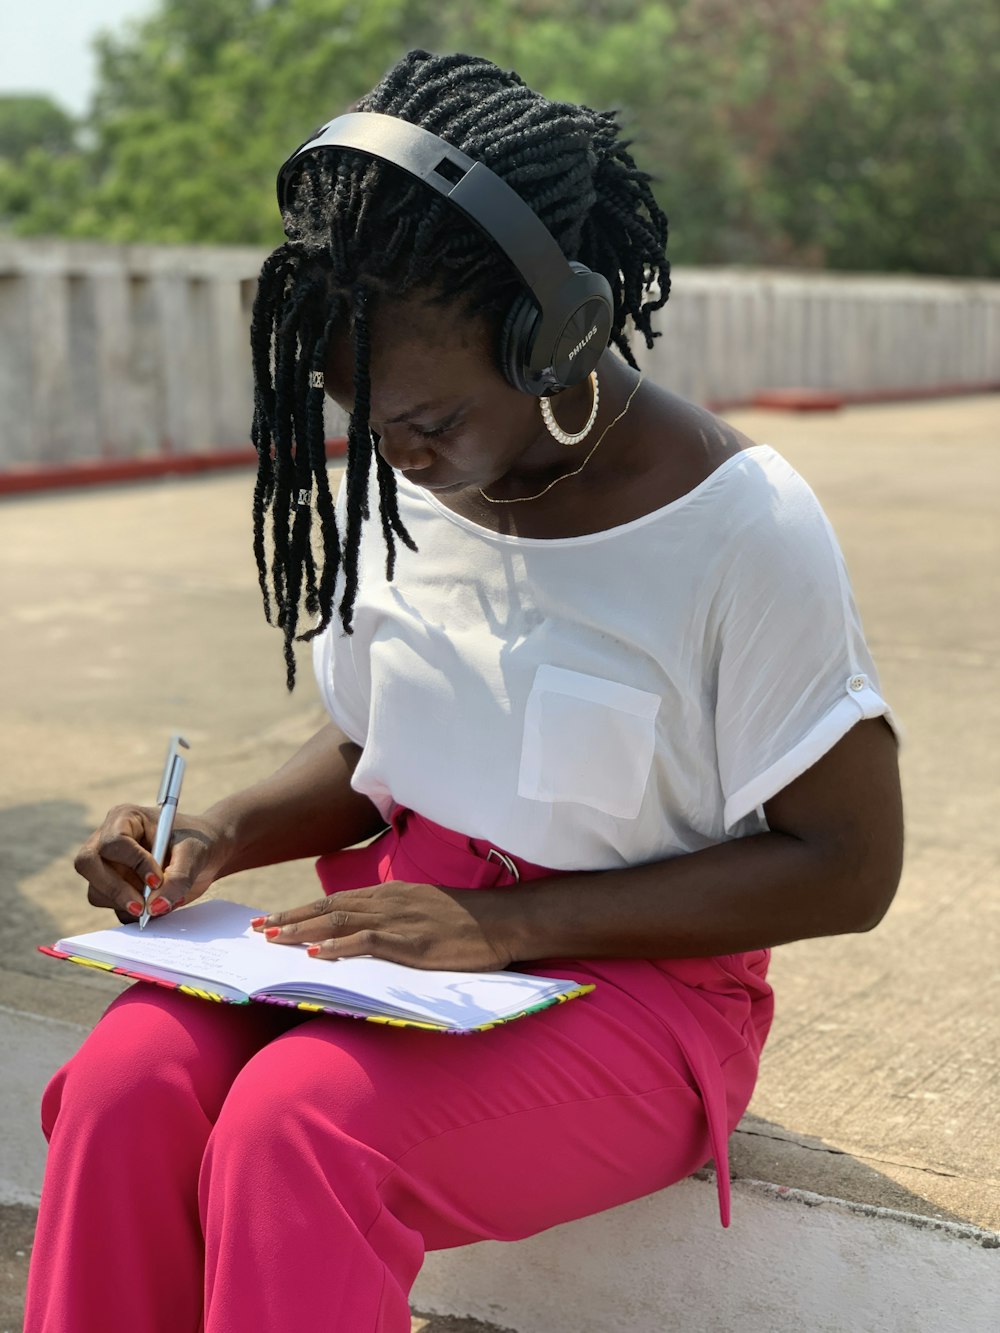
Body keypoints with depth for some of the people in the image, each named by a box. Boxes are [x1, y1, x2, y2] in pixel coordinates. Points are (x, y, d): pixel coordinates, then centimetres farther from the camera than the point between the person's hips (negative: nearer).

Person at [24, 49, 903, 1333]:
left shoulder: (743, 530, -14)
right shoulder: (400, 492, 4)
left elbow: (846, 865, -12)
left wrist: (501, 924, -19)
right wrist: (227, 832, -7)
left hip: (626, 978, -5)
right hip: (396, 932, 5)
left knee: (295, 1120, -31)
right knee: (129, 1079, -23)